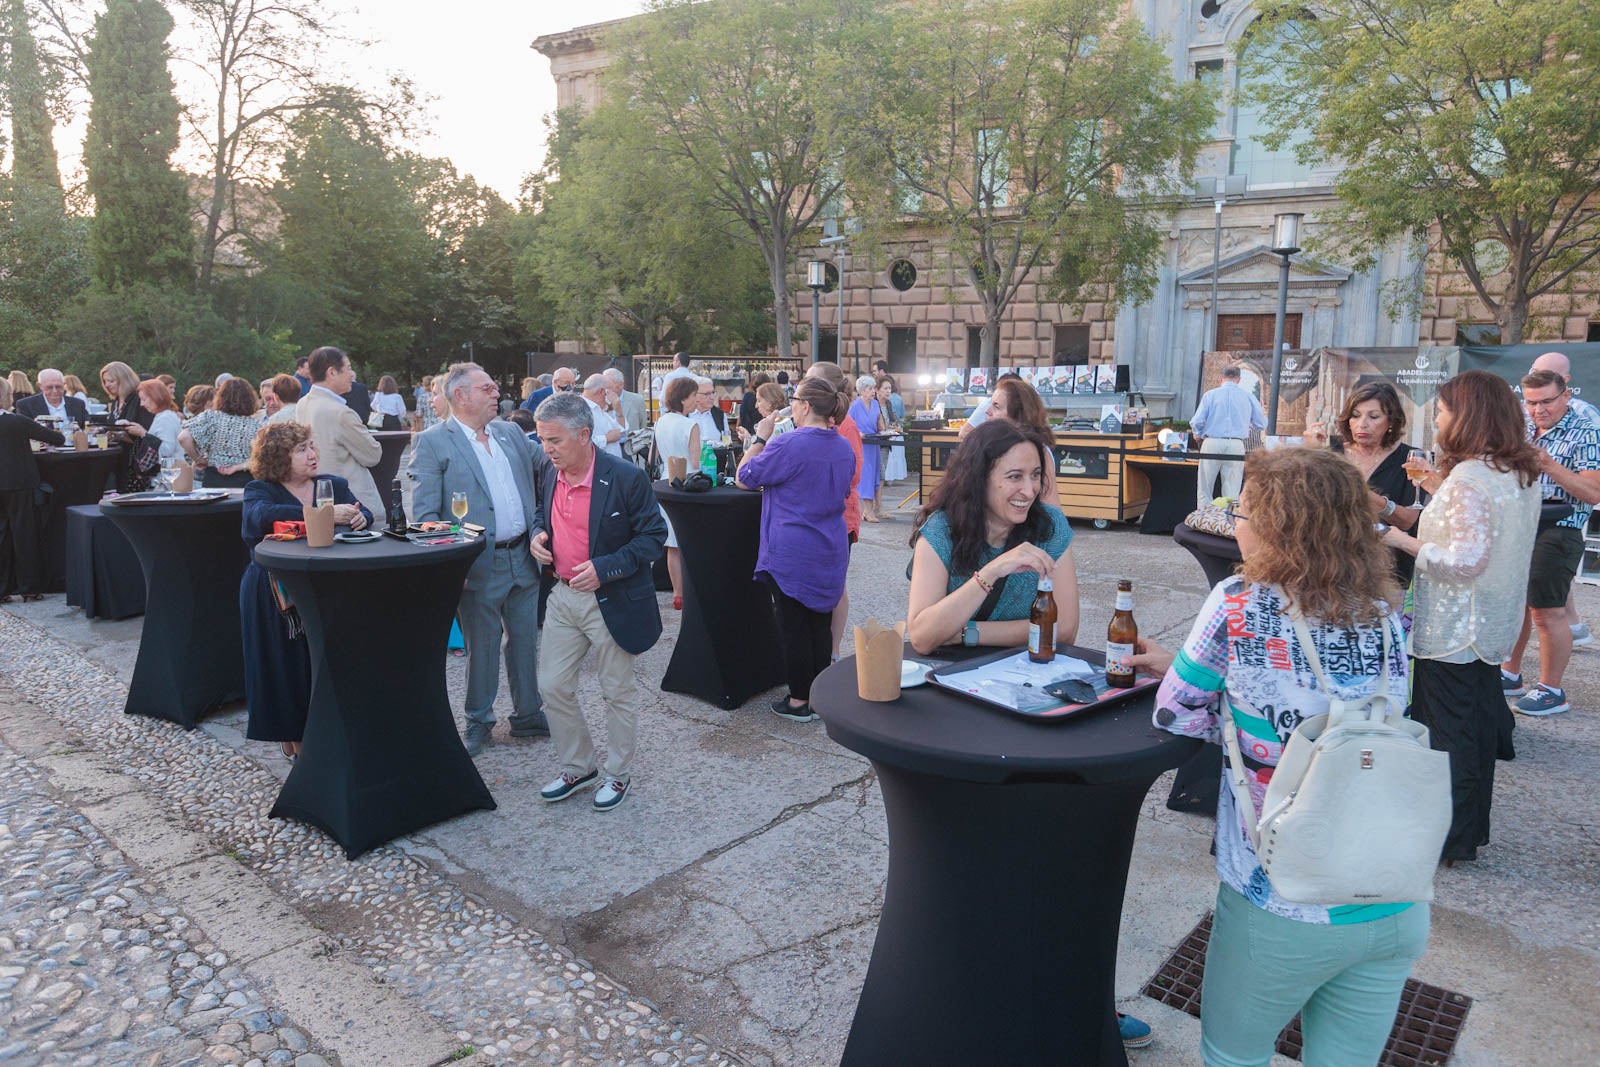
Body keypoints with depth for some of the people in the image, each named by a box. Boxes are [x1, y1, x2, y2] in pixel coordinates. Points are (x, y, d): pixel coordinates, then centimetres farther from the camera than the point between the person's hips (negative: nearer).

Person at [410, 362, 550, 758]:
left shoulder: (511, 432, 10)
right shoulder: (432, 442, -7)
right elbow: (424, 513, -11)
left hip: (524, 558, 5)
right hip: (479, 566, -5)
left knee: (527, 641, 15)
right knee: (482, 648, 8)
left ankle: (528, 715, 31)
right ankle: (479, 723, 26)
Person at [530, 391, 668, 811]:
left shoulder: (626, 478, -19)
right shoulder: (546, 468, -1)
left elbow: (654, 535, -13)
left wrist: (605, 568, -23)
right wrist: (539, 533, -4)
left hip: (610, 600, -5)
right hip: (561, 596, 6)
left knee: (619, 693, 10)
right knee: (555, 688, 12)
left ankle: (618, 774, 30)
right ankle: (578, 768, 33)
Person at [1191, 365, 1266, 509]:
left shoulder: (1210, 394, 1)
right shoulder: (1249, 397, 5)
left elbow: (1196, 423, -5)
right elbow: (1261, 424, 10)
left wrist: (1201, 433, 17)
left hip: (1212, 444, -1)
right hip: (1236, 445, 1)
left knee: (1204, 491, 5)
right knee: (1232, 494, 6)